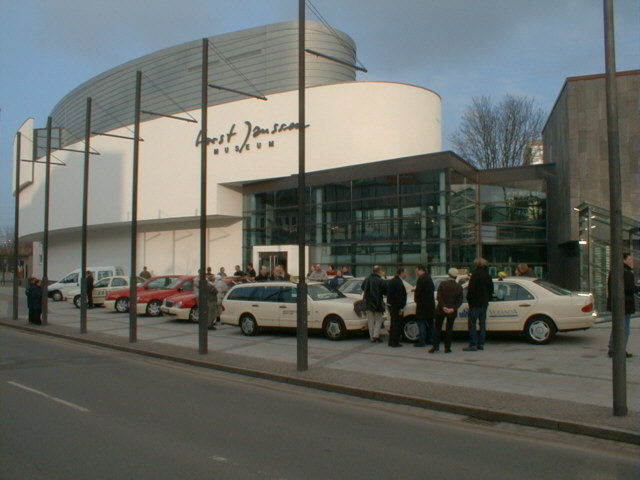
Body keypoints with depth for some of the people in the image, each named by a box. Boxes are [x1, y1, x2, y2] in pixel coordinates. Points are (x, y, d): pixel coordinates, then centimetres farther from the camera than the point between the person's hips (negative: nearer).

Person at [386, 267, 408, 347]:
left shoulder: (391, 281, 13)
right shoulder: (399, 283, -19)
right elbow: (399, 297, -22)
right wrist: (401, 308, -19)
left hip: (391, 305, 10)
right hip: (396, 307, -10)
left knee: (393, 324, 17)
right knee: (397, 324, -2)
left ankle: (391, 341, 23)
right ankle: (395, 342, 1)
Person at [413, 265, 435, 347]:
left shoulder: (421, 279, -15)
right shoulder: (429, 278, 14)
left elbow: (417, 291, -17)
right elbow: (433, 289, 20)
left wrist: (416, 299, 0)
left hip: (423, 304, -9)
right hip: (431, 304, 9)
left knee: (421, 322, -7)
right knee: (430, 322, 14)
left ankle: (422, 341, -9)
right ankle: (430, 339, 20)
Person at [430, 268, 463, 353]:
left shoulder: (442, 284, -6)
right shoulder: (459, 287, -2)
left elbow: (438, 297, -14)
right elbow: (460, 301, -8)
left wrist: (443, 307, -16)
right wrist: (453, 309, -14)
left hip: (440, 310, -1)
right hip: (452, 312, 1)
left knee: (437, 328, 8)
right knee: (449, 329, 8)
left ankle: (435, 346, 4)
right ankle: (447, 348, 7)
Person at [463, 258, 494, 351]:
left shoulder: (475, 274, -11)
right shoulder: (488, 276, 10)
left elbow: (471, 289, -15)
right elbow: (491, 290, 15)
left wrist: (469, 299, -4)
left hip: (475, 303, -7)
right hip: (484, 303, 7)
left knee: (472, 324, -5)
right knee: (482, 323, 11)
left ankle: (473, 344, -9)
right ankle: (481, 344, 13)